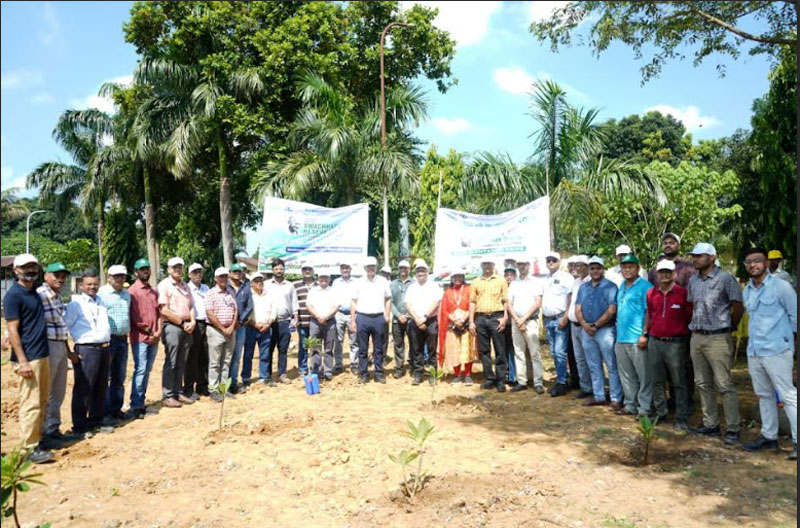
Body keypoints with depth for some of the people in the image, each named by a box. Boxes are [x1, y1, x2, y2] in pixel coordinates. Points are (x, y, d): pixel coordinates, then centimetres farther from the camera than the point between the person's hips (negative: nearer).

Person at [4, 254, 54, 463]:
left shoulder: (34, 293, 14)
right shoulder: (13, 295, -11)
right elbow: (12, 330, -15)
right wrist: (22, 361, -19)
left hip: (43, 355, 9)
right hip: (28, 358, -9)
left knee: (42, 402, 14)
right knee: (30, 403, -4)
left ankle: (38, 438, 24)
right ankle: (30, 448, 2)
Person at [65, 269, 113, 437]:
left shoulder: (101, 302, 16)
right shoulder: (76, 304, -6)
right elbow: (65, 325, -10)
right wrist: (73, 348, -9)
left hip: (103, 348, 7)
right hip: (86, 350, -7)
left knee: (101, 388, 12)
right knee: (83, 389, -2)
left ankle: (96, 421, 23)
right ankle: (79, 426, 7)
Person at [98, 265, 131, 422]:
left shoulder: (127, 294, 15)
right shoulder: (101, 293, -7)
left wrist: (127, 334, 13)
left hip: (123, 340, 7)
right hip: (108, 340, -7)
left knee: (119, 378, 13)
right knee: (105, 378, -1)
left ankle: (116, 409, 23)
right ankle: (105, 412, 5)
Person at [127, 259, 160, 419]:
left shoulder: (154, 291, 15)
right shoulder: (132, 291, -5)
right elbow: (133, 317, -9)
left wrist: (158, 331, -1)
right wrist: (148, 331, -9)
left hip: (154, 337, 6)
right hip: (140, 337, -6)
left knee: (147, 370, 9)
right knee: (140, 370, -10)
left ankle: (141, 402, 17)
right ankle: (135, 406, -6)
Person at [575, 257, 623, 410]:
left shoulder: (610, 287, -5)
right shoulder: (583, 287, 13)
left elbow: (611, 311, -13)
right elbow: (578, 309, 8)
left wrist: (595, 325, -12)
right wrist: (585, 325, -9)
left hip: (605, 330, -6)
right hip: (586, 331, 6)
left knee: (612, 367, -2)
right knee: (594, 366, 12)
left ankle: (616, 399, 4)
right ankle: (598, 396, 22)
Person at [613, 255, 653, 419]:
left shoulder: (645, 286, -8)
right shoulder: (622, 287, 16)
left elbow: (649, 312, -13)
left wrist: (645, 334, -18)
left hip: (637, 339, -8)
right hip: (621, 338, 8)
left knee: (644, 376, 1)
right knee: (626, 375, 14)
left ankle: (644, 408, 8)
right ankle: (630, 405, 24)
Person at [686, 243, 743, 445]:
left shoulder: (725, 278, -9)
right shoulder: (693, 280, 10)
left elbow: (738, 307, -4)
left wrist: (729, 328, 6)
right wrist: (696, 326, 13)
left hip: (718, 338, -7)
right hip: (697, 337, 7)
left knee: (725, 385, -4)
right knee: (703, 384, 12)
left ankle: (732, 429, 5)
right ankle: (710, 425, 22)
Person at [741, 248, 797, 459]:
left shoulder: (781, 286, -8)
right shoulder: (747, 291, 12)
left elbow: (795, 315, -3)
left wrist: (788, 337, 6)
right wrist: (754, 336, 14)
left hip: (776, 350, -7)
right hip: (754, 351, 7)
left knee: (787, 395, -4)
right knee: (764, 395, 14)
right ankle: (769, 436, 24)